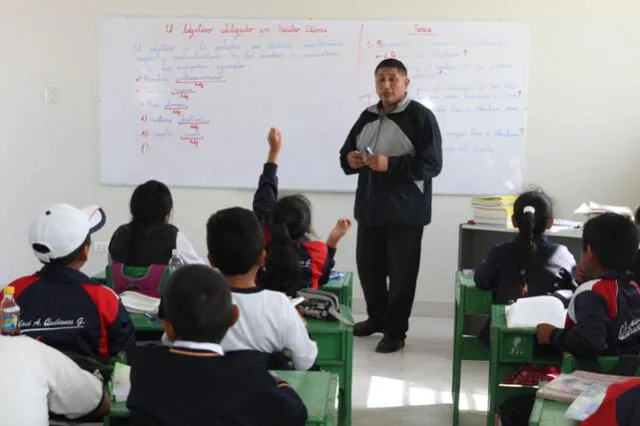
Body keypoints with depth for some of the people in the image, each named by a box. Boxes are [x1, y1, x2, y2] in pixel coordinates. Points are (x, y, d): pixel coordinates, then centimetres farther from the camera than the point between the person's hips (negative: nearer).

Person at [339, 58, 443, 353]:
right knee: (368, 267, 14)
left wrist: (391, 164, -25)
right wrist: (349, 159, -6)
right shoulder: (368, 116, 12)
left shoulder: (421, 116, -8)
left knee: (401, 273, 1)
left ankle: (395, 331, 14)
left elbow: (432, 164, -16)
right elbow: (346, 153, 19)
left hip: (405, 212, -6)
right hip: (370, 209, 6)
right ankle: (377, 317, 34)